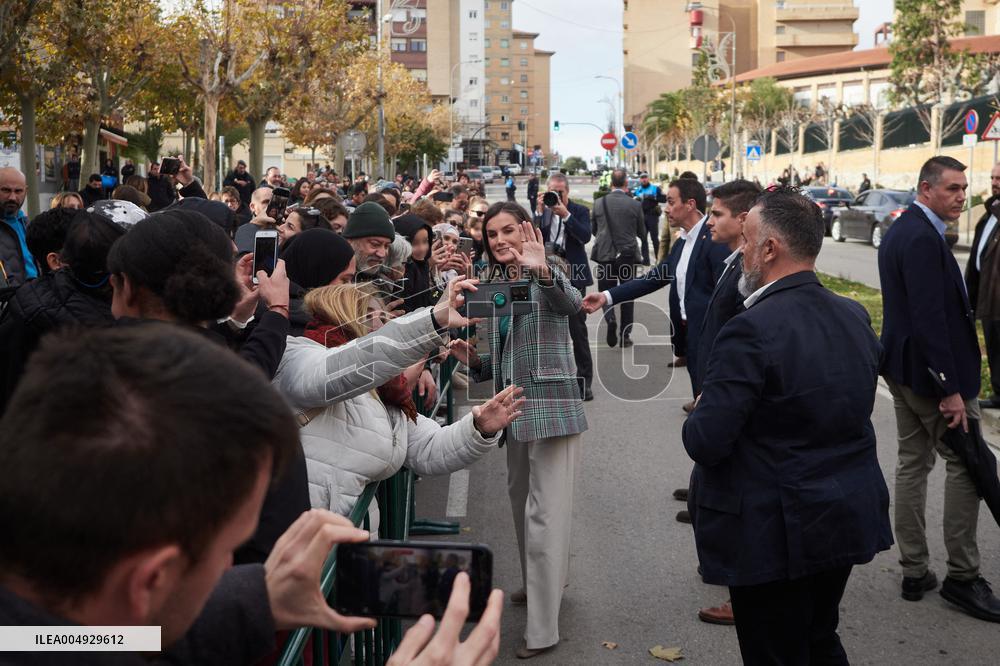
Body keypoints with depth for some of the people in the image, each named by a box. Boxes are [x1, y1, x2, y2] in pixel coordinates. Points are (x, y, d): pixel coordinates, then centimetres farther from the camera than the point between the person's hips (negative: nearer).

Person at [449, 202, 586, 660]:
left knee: (546, 512, -8)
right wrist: (472, 359, -2)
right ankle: (540, 585, 42)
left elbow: (570, 304, -35)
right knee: (521, 500, 21)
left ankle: (543, 629, -5)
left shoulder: (545, 277, -9)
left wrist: (542, 271, -53)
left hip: (552, 405, -9)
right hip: (516, 408, 9)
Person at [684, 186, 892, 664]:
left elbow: (704, 442, -24)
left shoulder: (751, 330, -25)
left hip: (776, 534, -7)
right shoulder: (856, 317, 0)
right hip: (848, 518, 7)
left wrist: (699, 416, -4)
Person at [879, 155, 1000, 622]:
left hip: (902, 367, 10)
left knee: (913, 461, 14)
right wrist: (950, 389, -24)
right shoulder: (923, 238, -21)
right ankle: (962, 577, 7)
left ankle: (915, 572, 21)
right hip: (930, 370, -10)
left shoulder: (899, 230, 11)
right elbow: (930, 318, -25)